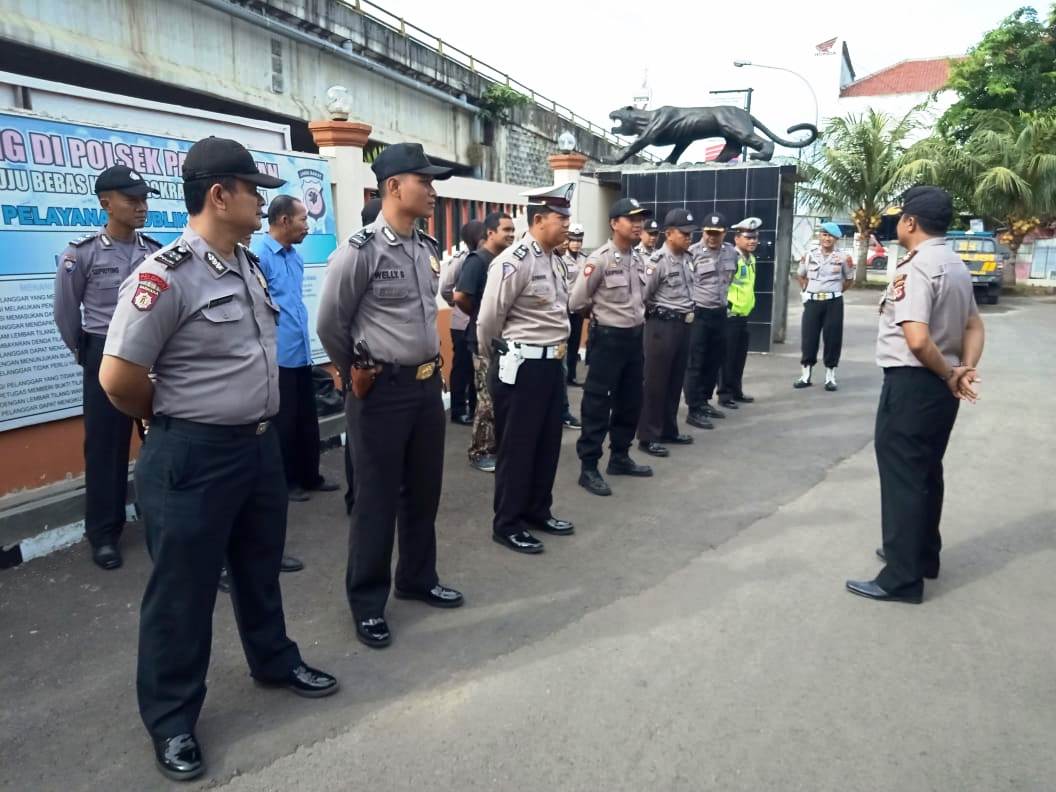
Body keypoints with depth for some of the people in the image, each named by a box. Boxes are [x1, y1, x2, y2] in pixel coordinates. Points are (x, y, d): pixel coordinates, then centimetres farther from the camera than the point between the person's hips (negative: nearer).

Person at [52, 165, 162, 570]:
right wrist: (84, 352, 10)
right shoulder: (82, 253, -8)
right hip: (106, 355, -3)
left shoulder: (156, 252, 2)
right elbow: (65, 311, 2)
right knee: (105, 444, 4)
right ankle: (103, 533, 15)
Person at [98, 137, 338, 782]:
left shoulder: (250, 265, 6)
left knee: (260, 566, 24)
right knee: (183, 590, 8)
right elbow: (119, 378, -20)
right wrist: (172, 419, -4)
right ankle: (171, 720, 27)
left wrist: (256, 419, 14)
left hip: (260, 443, 8)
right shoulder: (166, 276, -20)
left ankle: (274, 660, 45)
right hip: (194, 457, -8)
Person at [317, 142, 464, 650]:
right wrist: (354, 372, 4)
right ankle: (367, 602, 22)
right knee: (377, 498, 5)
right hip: (381, 389, -7)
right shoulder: (360, 251, -15)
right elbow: (330, 324, -7)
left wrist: (433, 368, 16)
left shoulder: (429, 250, 7)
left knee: (424, 490, 17)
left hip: (428, 383, 7)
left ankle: (418, 579, 36)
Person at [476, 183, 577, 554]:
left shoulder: (555, 260, 11)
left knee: (547, 442, 17)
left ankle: (537, 511, 33)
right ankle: (506, 525, 16)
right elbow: (488, 319, -13)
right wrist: (495, 353, 2)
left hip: (552, 363, 9)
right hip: (521, 365, -9)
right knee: (516, 446, 2)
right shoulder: (514, 261, -17)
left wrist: (556, 351, 19)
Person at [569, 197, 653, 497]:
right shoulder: (599, 259, -15)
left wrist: (638, 316, 11)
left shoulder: (638, 259, 9)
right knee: (597, 404, -2)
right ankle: (588, 467, 5)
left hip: (634, 337, 8)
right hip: (608, 338, -8)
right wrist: (602, 308, 2)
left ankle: (619, 457, 29)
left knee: (630, 401, 15)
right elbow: (576, 302, -12)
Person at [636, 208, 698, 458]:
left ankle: (669, 429, 27)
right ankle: (648, 436, 6)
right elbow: (642, 295, -15)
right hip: (662, 325, -8)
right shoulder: (658, 261, -15)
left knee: (675, 381, 15)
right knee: (655, 382, -1)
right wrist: (657, 312, -3)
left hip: (684, 325, 8)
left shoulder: (687, 258, 10)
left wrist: (688, 313, 13)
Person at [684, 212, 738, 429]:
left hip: (720, 313, 6)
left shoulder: (732, 252, 6)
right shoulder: (692, 253, -13)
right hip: (698, 313, -6)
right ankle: (694, 410, 3)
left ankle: (704, 401, 27)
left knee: (714, 362, 13)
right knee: (695, 364, -1)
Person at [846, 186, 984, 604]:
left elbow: (918, 340, -28)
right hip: (939, 385, 10)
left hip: (912, 383, -10)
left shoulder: (916, 269, -19)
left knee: (901, 475, -2)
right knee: (926, 471, 20)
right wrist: (964, 370, 0)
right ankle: (921, 555, 35)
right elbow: (974, 326, 14)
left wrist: (949, 375, -13)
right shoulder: (956, 266, 13)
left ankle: (902, 577, 6)